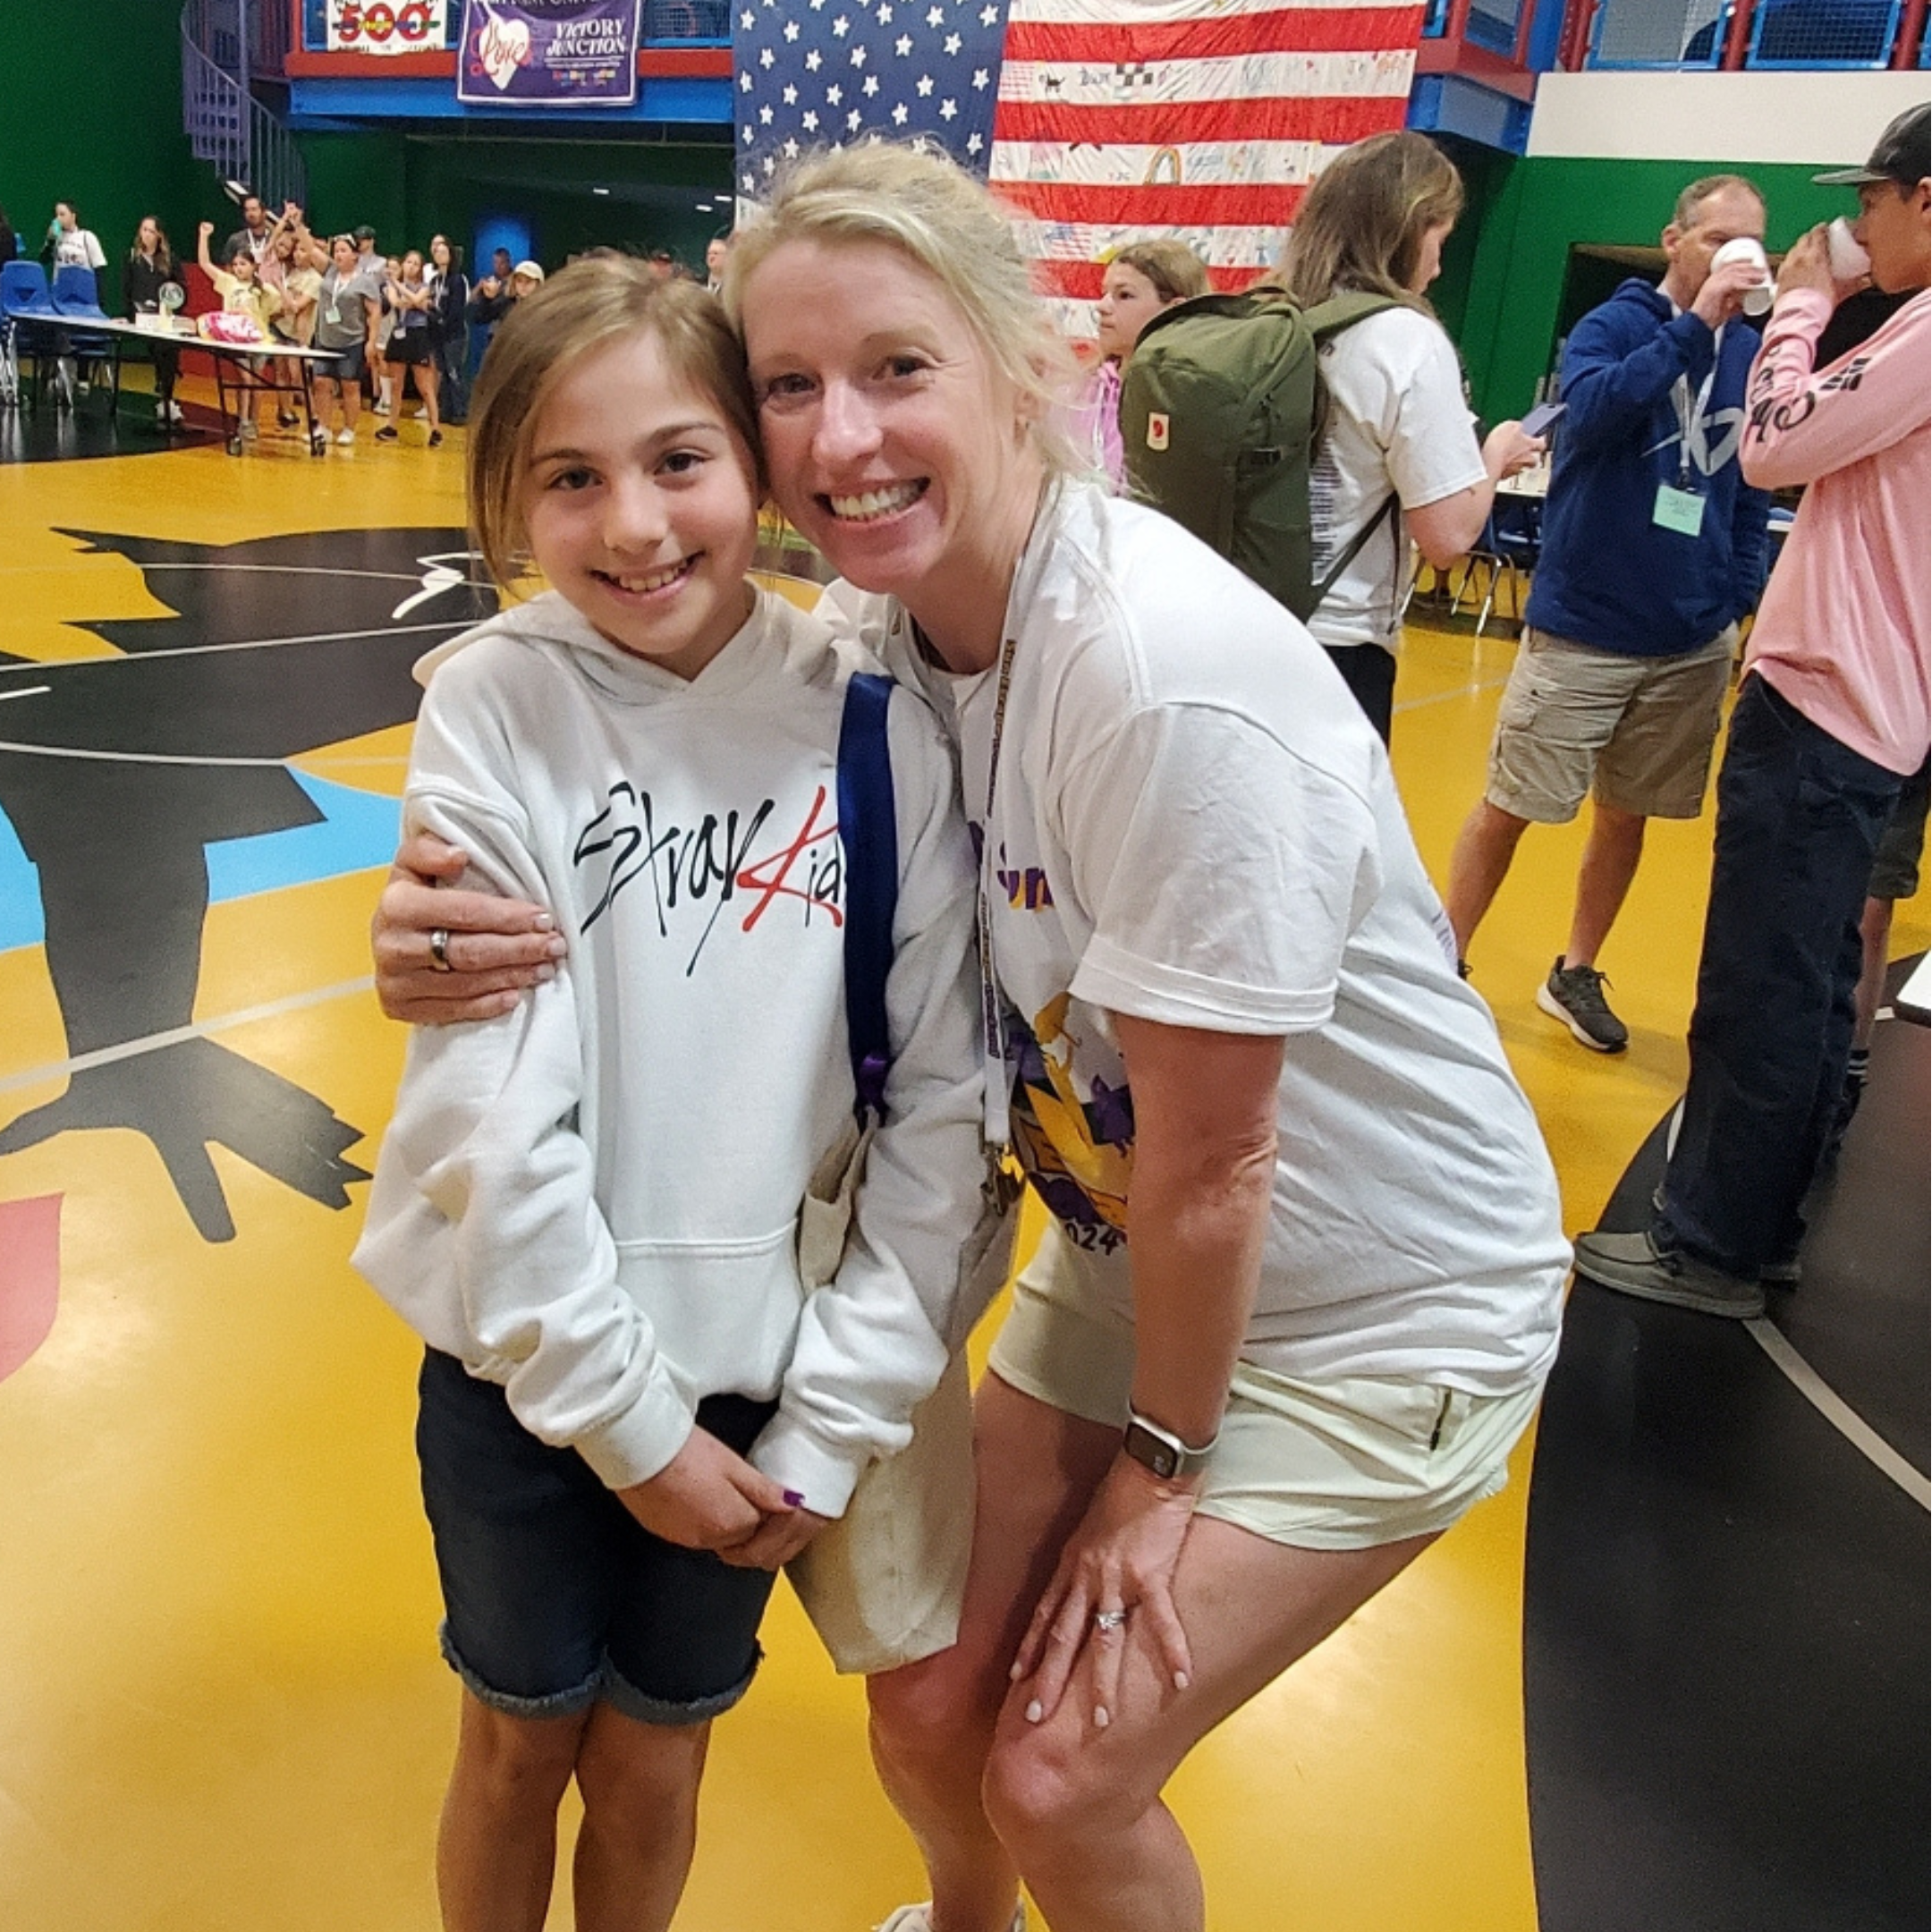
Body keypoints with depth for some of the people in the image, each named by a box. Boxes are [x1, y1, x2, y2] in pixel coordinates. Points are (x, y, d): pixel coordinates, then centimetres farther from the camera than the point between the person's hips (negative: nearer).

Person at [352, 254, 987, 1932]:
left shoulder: (877, 724, -10)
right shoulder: (493, 706, -14)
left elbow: (942, 1099, -9)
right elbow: (494, 1109, -16)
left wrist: (832, 1421, -8)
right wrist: (624, 1413, -11)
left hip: (760, 1371, 1)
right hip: (525, 1365, -1)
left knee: (652, 1763, 19)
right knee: (520, 1742, 20)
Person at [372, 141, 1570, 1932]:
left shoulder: (1168, 676, -32)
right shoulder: (874, 631, -9)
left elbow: (1213, 1152, -24)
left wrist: (1165, 1458, -8)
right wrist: (460, 931, -23)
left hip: (1378, 1308, -5)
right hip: (1125, 1257, 6)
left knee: (1062, 1776, -1)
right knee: (932, 1707, 12)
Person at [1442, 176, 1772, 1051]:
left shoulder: (1753, 357, 8)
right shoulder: (1613, 323, -5)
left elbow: (1751, 496, 15)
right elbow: (1590, 408, -26)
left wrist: (1739, 601, 8)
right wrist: (1692, 326, -24)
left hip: (1694, 645, 5)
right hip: (1581, 627, -4)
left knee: (1626, 813, 12)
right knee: (1510, 806, 0)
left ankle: (1576, 975, 28)